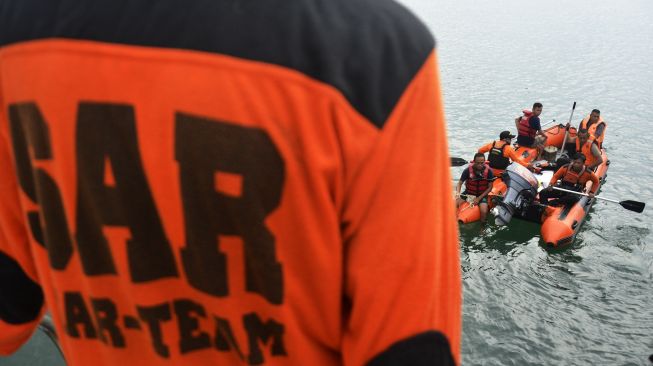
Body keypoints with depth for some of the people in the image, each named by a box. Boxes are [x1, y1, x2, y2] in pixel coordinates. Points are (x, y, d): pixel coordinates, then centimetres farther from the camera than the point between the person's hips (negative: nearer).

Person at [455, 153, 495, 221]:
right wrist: (457, 193, -30)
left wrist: (479, 198, -15)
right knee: (454, 204, -19)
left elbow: (490, 187, -7)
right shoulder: (468, 170, -16)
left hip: (482, 194, -1)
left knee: (484, 212, -26)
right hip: (468, 193, 1)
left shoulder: (488, 171, -16)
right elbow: (460, 183, -9)